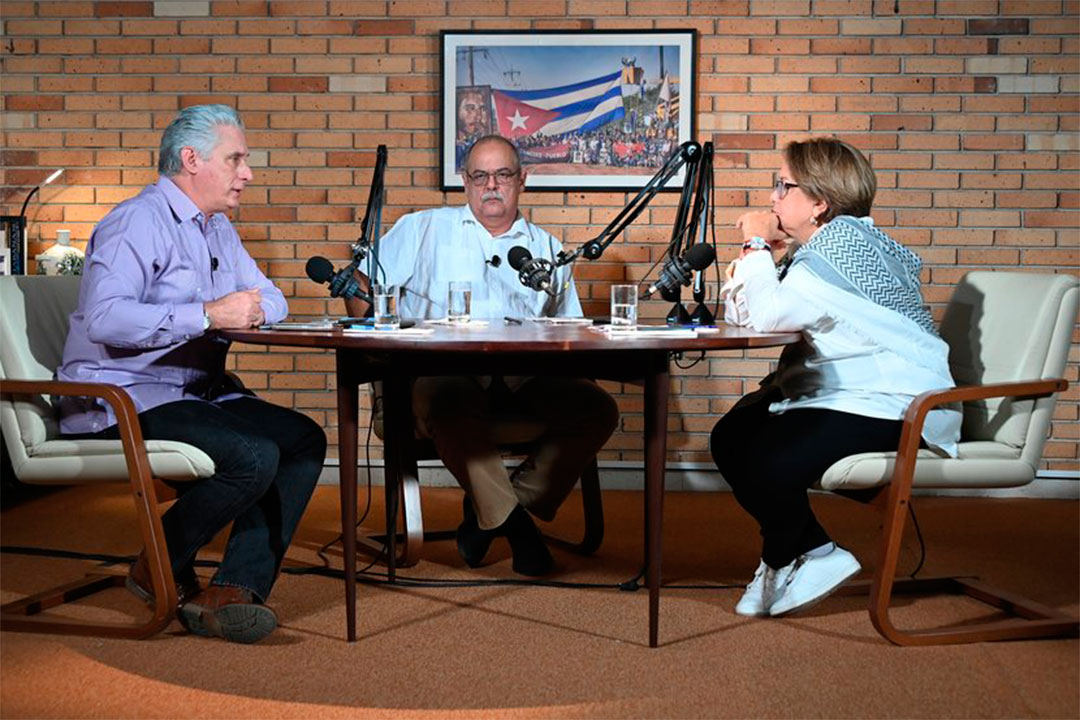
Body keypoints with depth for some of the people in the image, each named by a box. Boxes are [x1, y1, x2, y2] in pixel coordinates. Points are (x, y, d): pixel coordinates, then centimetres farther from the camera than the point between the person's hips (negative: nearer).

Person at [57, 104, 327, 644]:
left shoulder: (218, 229, 19)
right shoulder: (138, 223, -11)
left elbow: (271, 299, 24)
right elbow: (104, 318, -26)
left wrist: (252, 308, -2)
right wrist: (208, 315, -25)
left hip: (199, 393, 10)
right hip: (123, 401, -9)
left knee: (305, 439, -11)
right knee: (254, 456, -28)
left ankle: (234, 590, -17)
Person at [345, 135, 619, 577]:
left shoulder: (547, 250, 25)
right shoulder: (423, 230, 20)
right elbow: (361, 281, 14)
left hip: (526, 379, 3)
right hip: (445, 370, -3)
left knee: (598, 410, -24)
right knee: (447, 401, -40)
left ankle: (492, 512, -16)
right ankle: (512, 522, -23)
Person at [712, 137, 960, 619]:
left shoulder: (846, 241, -16)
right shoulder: (820, 246, 16)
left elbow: (768, 316, -24)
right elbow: (740, 317, 17)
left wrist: (756, 246, -10)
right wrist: (759, 253, 4)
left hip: (888, 402, -11)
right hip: (837, 389, 11)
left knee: (770, 462, -27)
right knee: (730, 439, 2)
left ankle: (783, 562, 5)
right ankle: (812, 553, 8)